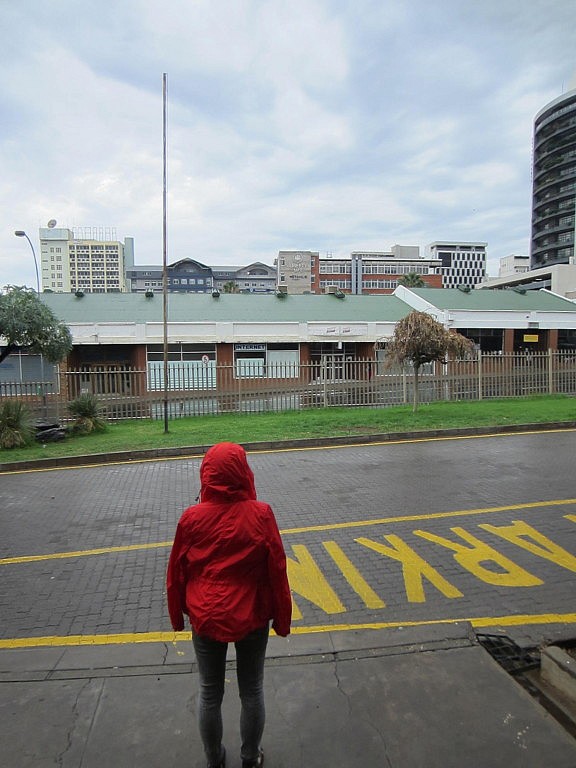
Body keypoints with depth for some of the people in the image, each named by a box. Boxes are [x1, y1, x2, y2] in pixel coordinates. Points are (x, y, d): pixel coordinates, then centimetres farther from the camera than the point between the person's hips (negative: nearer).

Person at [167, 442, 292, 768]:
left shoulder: (191, 518, -14)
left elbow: (177, 573, -4)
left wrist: (178, 616, 13)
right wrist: (282, 618, 3)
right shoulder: (261, 514, -18)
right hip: (252, 619, -1)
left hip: (206, 619, 1)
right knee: (252, 691, 20)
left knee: (210, 694, 21)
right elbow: (277, 571, -11)